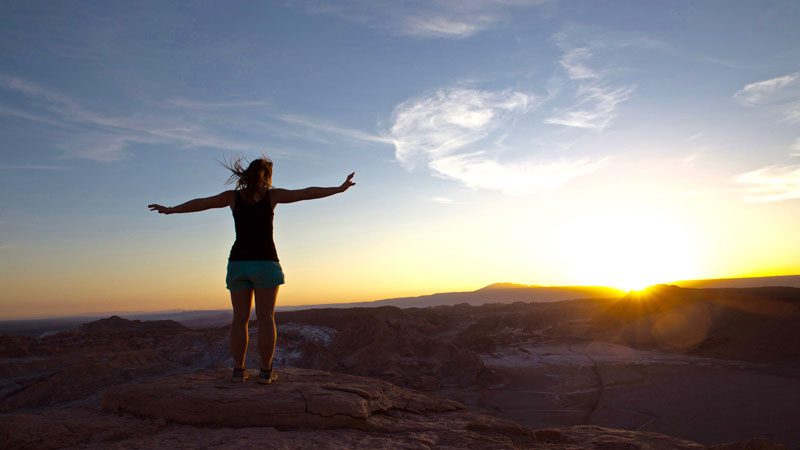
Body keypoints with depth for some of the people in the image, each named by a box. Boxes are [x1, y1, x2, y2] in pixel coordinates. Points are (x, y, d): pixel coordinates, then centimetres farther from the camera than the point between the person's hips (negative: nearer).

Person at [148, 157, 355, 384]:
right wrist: (340, 188, 4)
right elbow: (307, 193, -1)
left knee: (240, 318, 7)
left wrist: (170, 210, 30)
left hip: (238, 263, 3)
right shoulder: (272, 195, 1)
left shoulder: (233, 196, 7)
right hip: (265, 263, -3)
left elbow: (199, 203, 16)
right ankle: (266, 371, 0)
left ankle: (239, 370, 5)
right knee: (266, 318, 0)